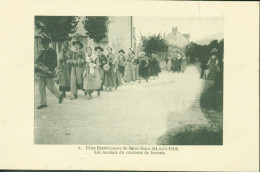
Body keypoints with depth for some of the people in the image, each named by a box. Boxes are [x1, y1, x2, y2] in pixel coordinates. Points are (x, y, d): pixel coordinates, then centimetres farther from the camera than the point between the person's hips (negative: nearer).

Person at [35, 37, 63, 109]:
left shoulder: (52, 52, -5)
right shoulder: (43, 52, 16)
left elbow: (54, 64, -11)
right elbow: (39, 60, 16)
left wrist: (48, 68, -23)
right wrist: (36, 64, -5)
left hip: (48, 72, -7)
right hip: (41, 72, 7)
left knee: (50, 86, -1)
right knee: (41, 87, 4)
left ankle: (60, 95, 25)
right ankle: (43, 103, 9)